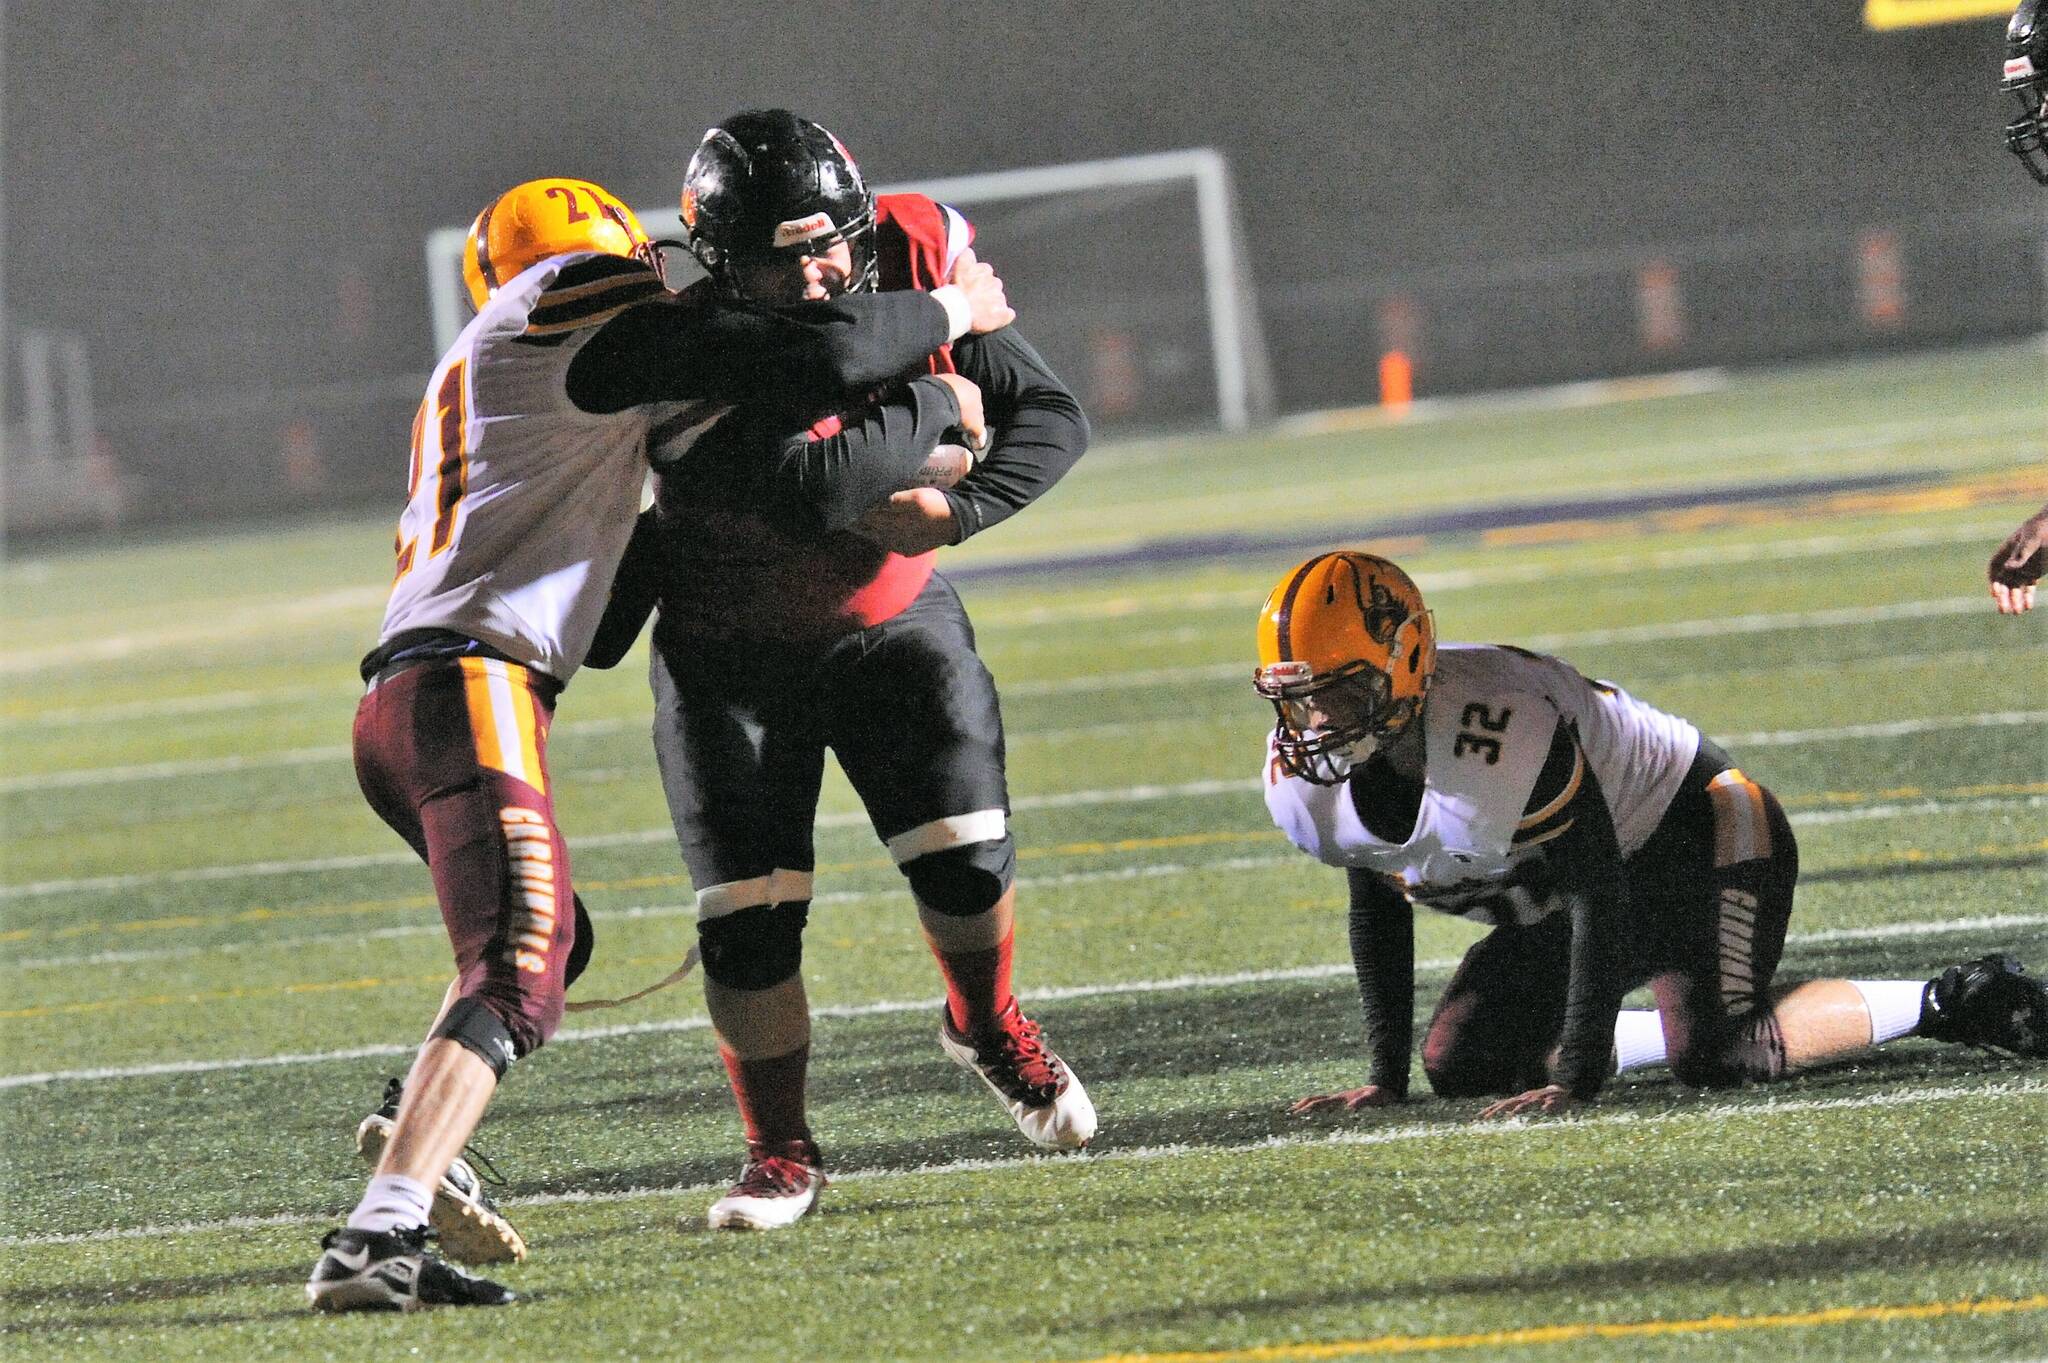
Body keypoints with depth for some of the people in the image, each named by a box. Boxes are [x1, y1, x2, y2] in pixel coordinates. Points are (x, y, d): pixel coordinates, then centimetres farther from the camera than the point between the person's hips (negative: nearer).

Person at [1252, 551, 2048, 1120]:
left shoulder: (1499, 734, -36)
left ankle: (1942, 1004, -11)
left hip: (1694, 833, -9)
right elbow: (1376, 911, 6)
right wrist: (1384, 1078, 4)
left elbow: (1600, 904, -29)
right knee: (1460, 1063, 2)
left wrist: (1573, 1083, -29)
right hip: (1559, 896, 9)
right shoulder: (1303, 777, -12)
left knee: (1708, 1055, -28)